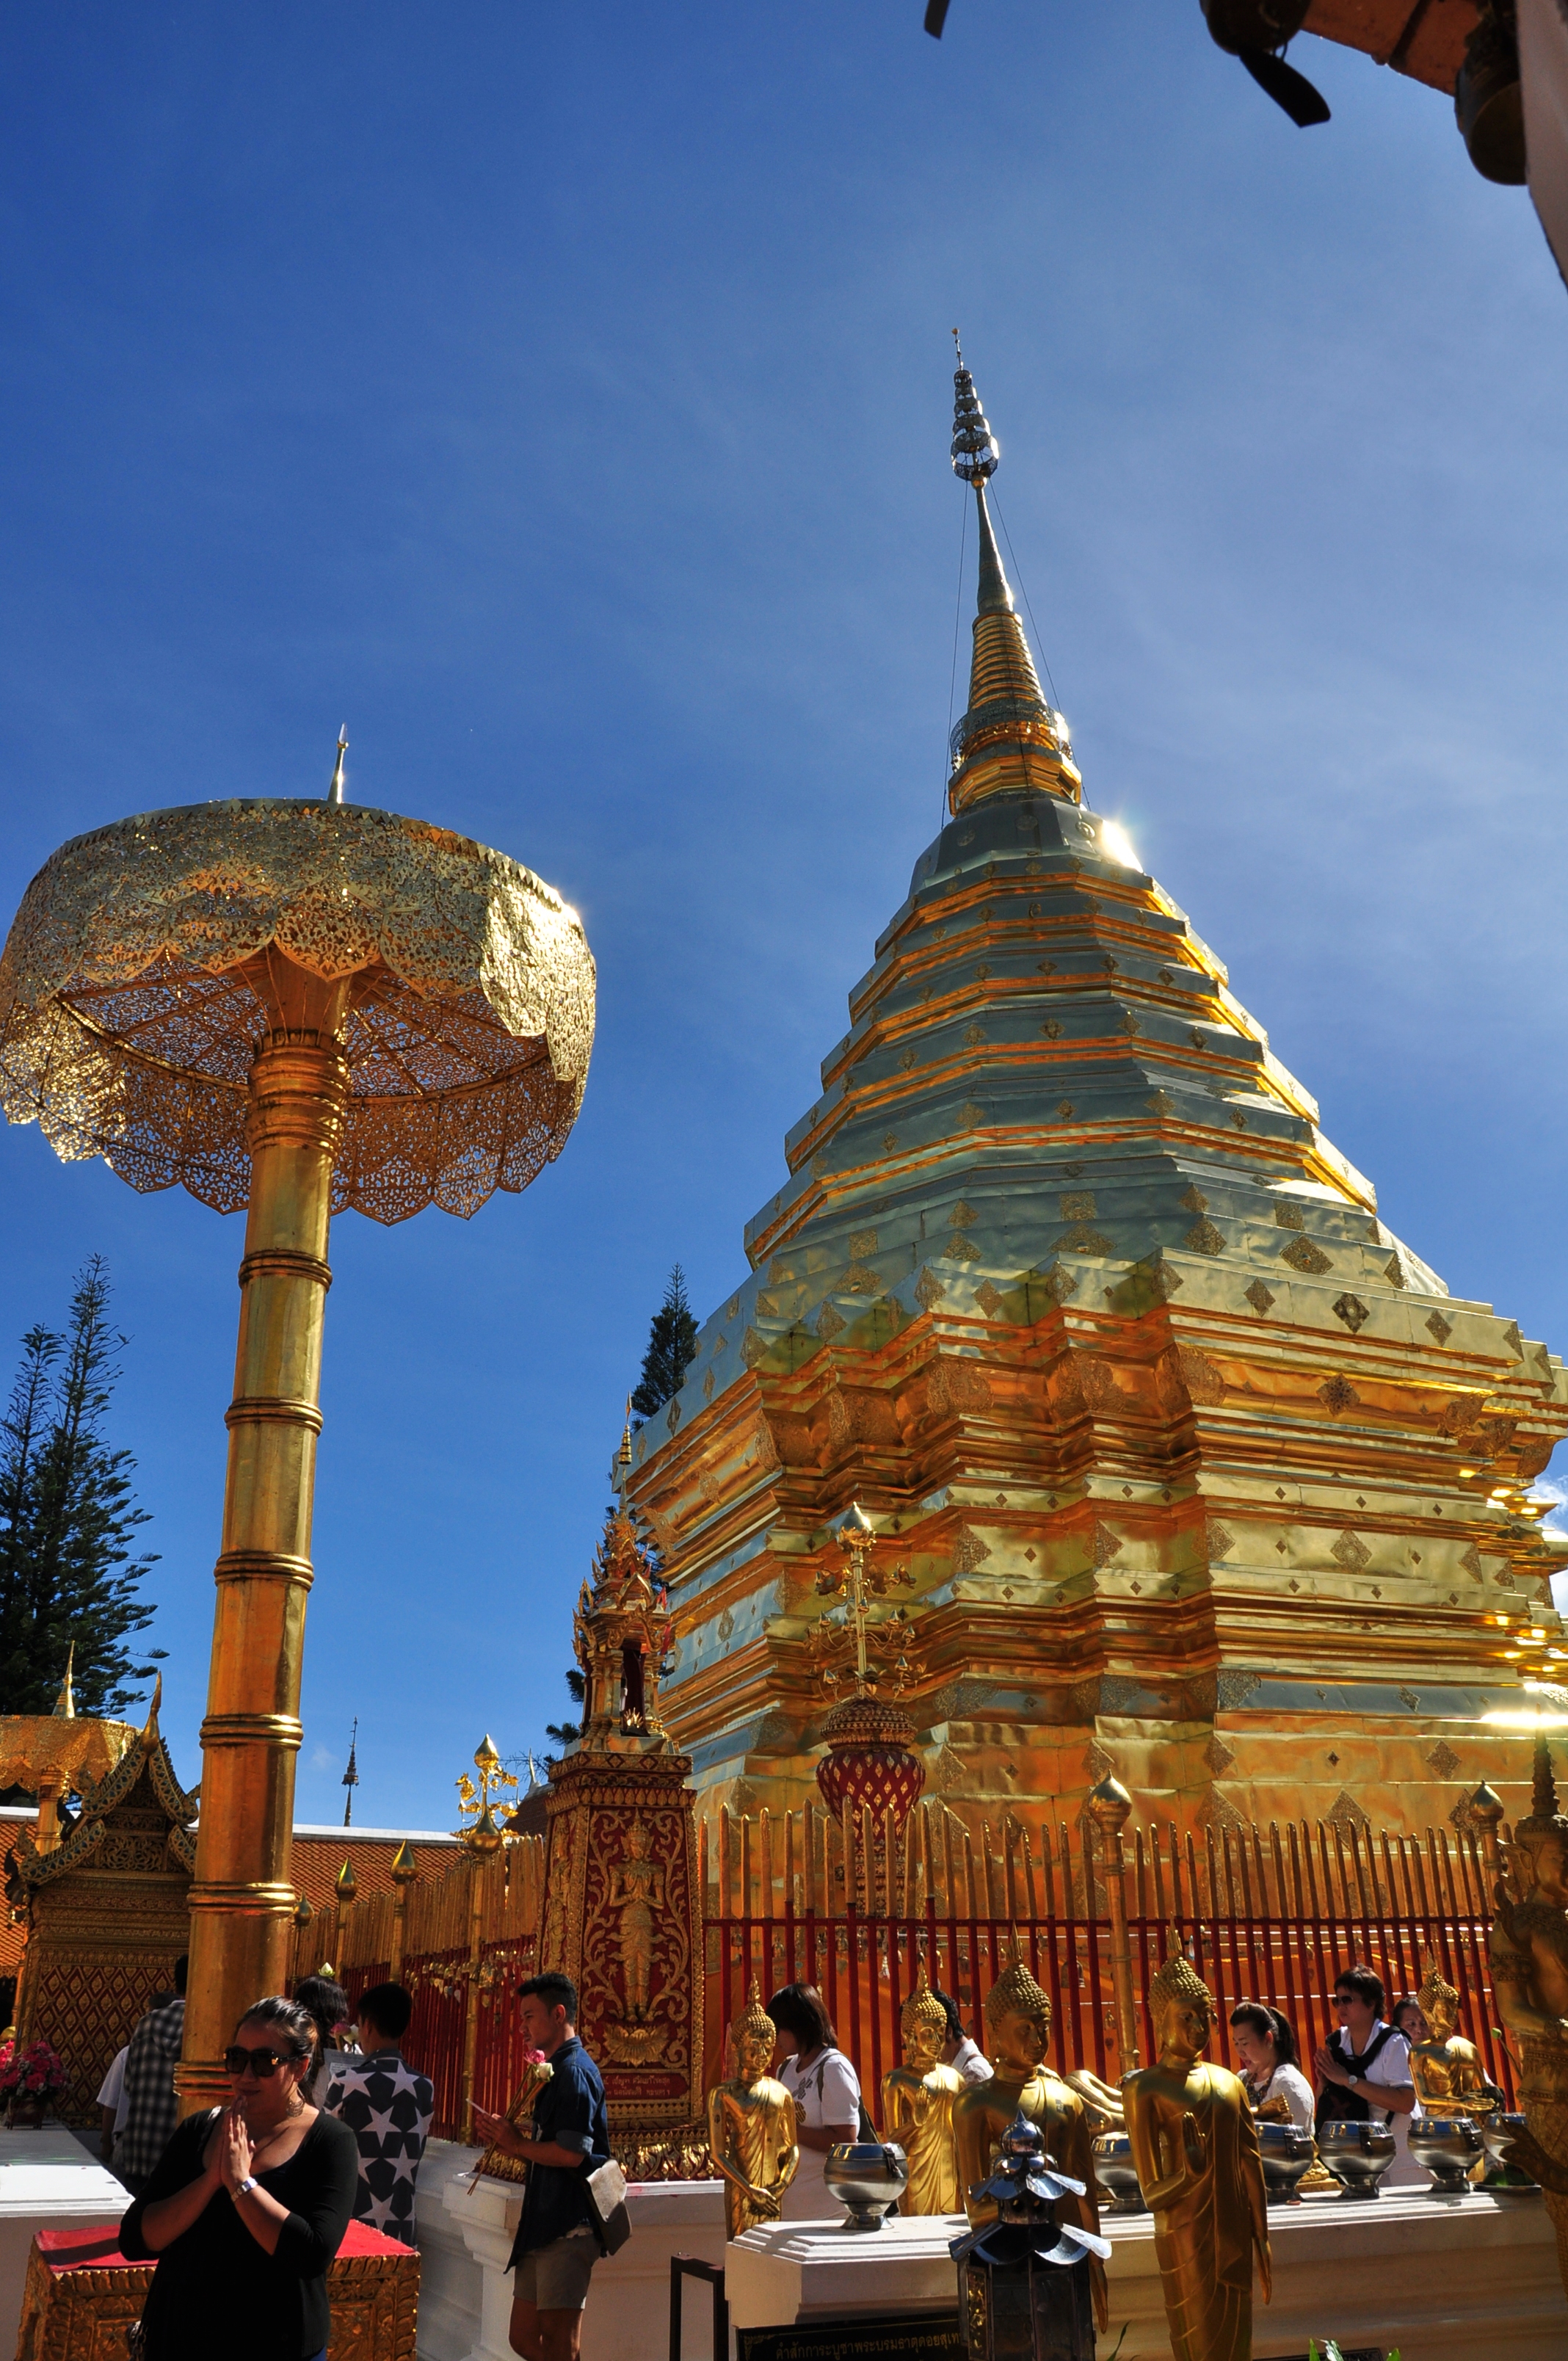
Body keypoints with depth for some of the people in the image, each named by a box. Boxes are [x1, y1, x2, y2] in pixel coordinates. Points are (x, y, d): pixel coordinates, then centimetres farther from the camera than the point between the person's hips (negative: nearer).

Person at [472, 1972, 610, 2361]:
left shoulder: (574, 2072, -14)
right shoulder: (557, 2071, 18)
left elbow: (571, 2153, -24)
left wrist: (518, 2145, -10)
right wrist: (505, 2139, 7)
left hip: (568, 2227, -10)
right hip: (543, 2227, 10)